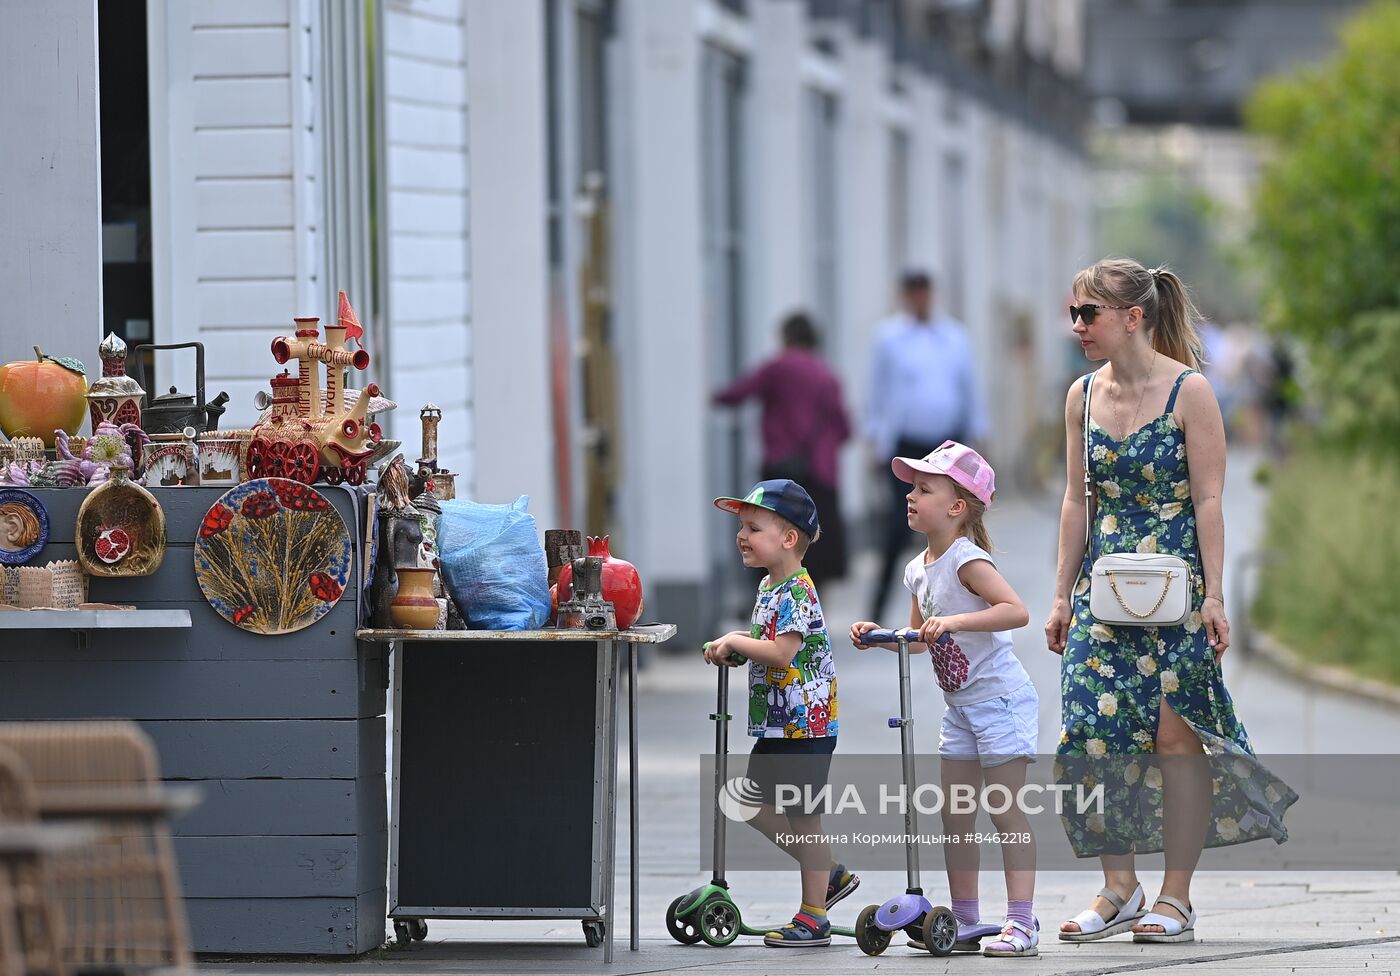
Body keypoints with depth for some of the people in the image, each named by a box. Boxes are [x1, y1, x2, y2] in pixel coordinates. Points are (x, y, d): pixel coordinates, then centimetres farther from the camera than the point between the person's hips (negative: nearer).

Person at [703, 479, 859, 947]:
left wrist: (736, 641, -17)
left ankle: (813, 919, 5)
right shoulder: (768, 587, 12)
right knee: (757, 807, 14)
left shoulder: (796, 592, -18)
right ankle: (829, 874, 25)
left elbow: (782, 652, -27)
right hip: (777, 725, 10)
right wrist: (735, 646, 5)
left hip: (805, 725, -10)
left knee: (803, 819, -3)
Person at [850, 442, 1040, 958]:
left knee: (1007, 812, -8)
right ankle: (964, 923, 16)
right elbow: (919, 640, 23)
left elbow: (1016, 610, -30)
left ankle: (1021, 924, -7)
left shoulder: (967, 560, -17)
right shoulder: (918, 570, 10)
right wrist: (877, 635, 6)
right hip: (961, 706, 9)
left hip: (1000, 697, -9)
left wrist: (953, 620, -36)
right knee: (954, 815, 9)